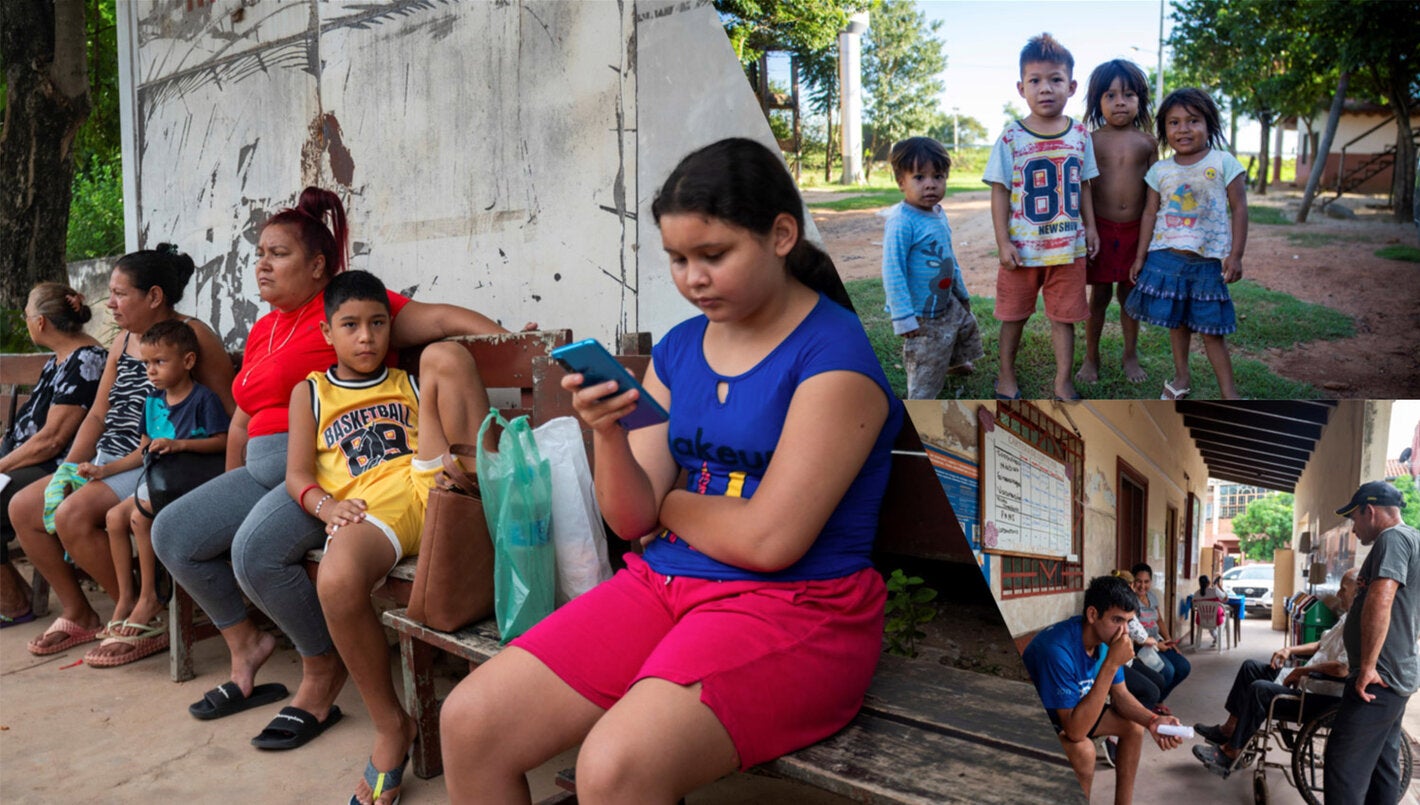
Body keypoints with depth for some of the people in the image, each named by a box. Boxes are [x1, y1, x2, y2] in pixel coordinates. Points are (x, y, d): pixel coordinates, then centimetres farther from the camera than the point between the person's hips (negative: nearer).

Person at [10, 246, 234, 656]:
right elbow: (99, 414, 15)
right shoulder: (123, 341, 14)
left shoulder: (192, 336, -11)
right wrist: (69, 468, 2)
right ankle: (77, 614, 13)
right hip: (108, 463, 9)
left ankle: (137, 614, -9)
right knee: (22, 507, 4)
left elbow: (231, 416, -16)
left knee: (73, 514, -25)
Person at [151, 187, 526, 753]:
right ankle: (246, 647, 15)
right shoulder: (262, 331, 22)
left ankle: (323, 671, -7)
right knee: (171, 532, 1)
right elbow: (244, 420, 27)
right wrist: (228, 496, 28)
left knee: (256, 549, -30)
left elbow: (437, 318, -14)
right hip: (263, 469, 9)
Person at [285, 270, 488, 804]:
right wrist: (327, 504, -8)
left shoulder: (409, 383, 30)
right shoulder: (310, 393, 26)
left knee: (443, 354, -11)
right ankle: (391, 726, -18)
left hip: (428, 486, 1)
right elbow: (298, 474, 15)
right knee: (337, 580, -39)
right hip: (368, 510, -1)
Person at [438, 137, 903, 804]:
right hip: (663, 583, 7)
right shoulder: (678, 349, 10)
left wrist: (668, 502, 2)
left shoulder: (833, 356, -10)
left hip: (794, 605, -6)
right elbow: (632, 519, 7)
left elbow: (768, 540, -16)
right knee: (468, 724, -6)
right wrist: (607, 434, -12)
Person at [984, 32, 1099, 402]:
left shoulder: (1079, 135, 1)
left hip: (1068, 245, 2)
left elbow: (1084, 186, 10)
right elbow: (1000, 192, -7)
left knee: (1064, 315, 8)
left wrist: (1090, 227, 8)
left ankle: (1063, 381, 21)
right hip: (1022, 246, -2)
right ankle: (1006, 374, 30)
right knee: (1014, 313, 13)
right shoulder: (1012, 137, -8)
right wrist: (1003, 242, -11)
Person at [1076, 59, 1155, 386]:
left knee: (1130, 294, 11)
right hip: (1100, 228, -1)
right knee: (1100, 295, 6)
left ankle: (1130, 355, 25)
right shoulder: (1090, 141, -1)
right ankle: (1091, 357, 18)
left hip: (1136, 230, 1)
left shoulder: (1147, 143, 2)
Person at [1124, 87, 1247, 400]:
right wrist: (1140, 256, 5)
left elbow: (1239, 209, -4)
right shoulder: (1160, 171, 4)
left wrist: (1235, 255, -9)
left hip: (1208, 260, -3)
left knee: (1211, 327, 0)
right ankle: (1181, 378, 28)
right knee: (1176, 320, 12)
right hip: (1166, 257, 3)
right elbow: (1150, 213, 9)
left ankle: (1228, 392, 8)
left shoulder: (1223, 163, -4)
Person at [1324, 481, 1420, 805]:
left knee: (1344, 765, -10)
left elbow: (1380, 602, -27)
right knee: (1383, 764, 16)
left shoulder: (1392, 538, -15)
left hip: (1377, 678, -11)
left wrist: (1367, 666, -23)